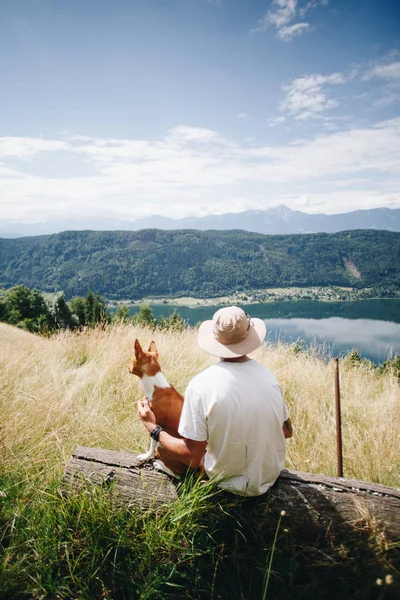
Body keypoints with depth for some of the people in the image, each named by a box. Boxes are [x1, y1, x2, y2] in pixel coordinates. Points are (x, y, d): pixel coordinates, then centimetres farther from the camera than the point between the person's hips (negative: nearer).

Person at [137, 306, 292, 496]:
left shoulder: (201, 384, -25)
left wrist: (153, 428, -9)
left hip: (229, 482, -4)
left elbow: (193, 457, -20)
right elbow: (287, 431, 2)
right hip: (270, 477, 5)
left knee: (163, 446, 12)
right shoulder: (268, 375, -13)